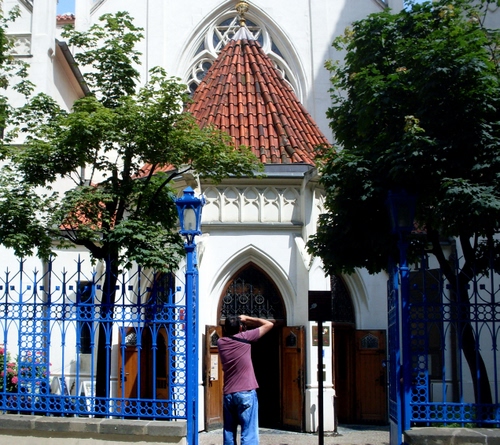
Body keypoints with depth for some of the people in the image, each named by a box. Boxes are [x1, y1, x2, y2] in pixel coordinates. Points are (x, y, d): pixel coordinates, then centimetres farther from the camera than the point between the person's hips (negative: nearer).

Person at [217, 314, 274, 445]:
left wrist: (228, 326, 23)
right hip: (246, 393, -5)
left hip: (228, 394, 5)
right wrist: (247, 319, 13)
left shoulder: (221, 342, 8)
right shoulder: (244, 337, -4)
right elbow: (269, 324, 5)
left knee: (229, 434, 10)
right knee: (249, 434, -7)